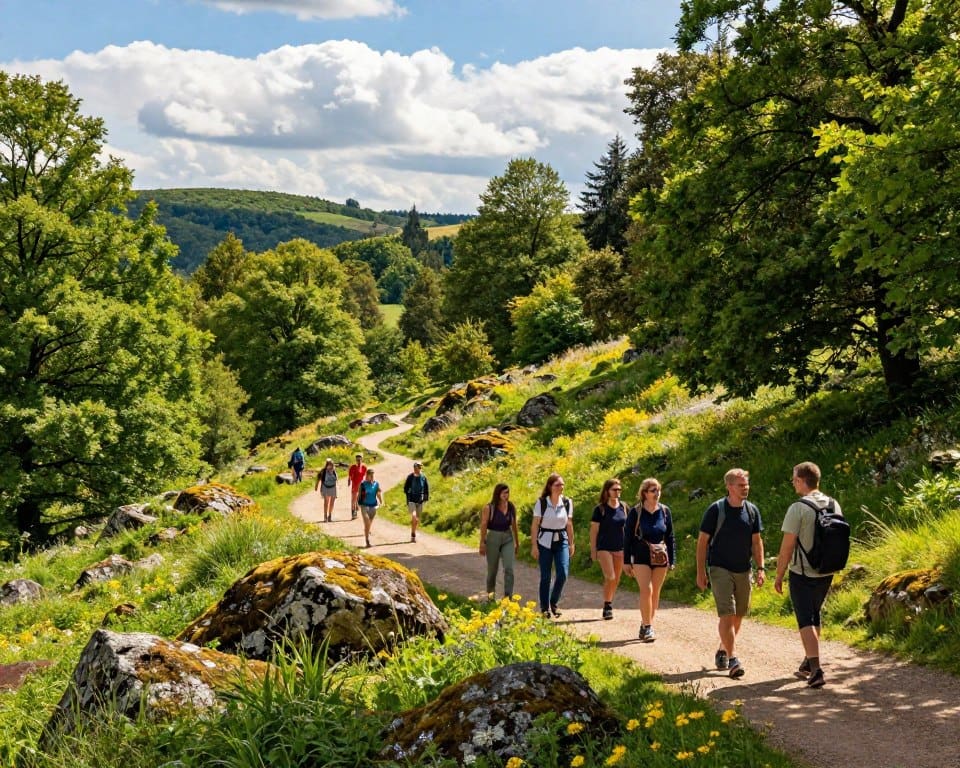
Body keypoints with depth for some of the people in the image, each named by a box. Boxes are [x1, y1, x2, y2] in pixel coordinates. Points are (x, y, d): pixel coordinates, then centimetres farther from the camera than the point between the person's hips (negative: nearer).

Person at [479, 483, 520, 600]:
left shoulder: (511, 507, 0)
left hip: (508, 539, 2)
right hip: (493, 538, -2)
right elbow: (483, 526, -10)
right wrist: (482, 544, -11)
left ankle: (508, 597, -9)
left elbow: (514, 525, 10)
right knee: (492, 570, 10)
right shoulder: (489, 508, -12)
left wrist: (517, 543, 15)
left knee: (509, 568, -12)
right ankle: (490, 595, 29)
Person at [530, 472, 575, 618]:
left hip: (562, 541, 2)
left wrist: (571, 544, 9)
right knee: (545, 577, 1)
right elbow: (535, 525, -5)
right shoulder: (541, 502, -7)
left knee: (563, 573, -9)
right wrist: (534, 545, -8)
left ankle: (554, 603, 13)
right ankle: (544, 607, 15)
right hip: (545, 541, -2)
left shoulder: (567, 502, 3)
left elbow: (569, 524, 10)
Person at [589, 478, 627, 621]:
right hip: (604, 548, -4)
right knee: (610, 578, -15)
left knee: (616, 580, 9)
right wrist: (593, 550, -5)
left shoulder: (624, 507, 5)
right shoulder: (600, 509, -6)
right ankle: (607, 606, 0)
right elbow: (593, 531, -3)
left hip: (620, 548, 4)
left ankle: (609, 606, 24)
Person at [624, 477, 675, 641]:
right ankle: (647, 627, -9)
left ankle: (646, 625, 19)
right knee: (646, 591, -14)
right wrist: (626, 561, -2)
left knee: (655, 593, 7)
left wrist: (672, 560, 6)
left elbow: (670, 537, 10)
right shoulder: (636, 512, -4)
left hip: (661, 557, 3)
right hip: (641, 557, -3)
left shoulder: (665, 511, 4)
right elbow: (628, 537, 0)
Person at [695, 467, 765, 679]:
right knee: (727, 614, -13)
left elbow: (756, 541, 11)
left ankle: (722, 651, 31)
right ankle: (732, 660, -15)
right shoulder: (716, 509, -9)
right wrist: (700, 572, -8)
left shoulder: (752, 511, 4)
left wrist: (760, 568, 2)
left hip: (743, 570, 5)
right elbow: (702, 541, -5)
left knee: (739, 615, 12)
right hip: (720, 569, -5)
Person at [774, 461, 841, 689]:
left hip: (802, 574, -6)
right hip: (826, 573, 6)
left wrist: (779, 576, -7)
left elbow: (787, 546, -17)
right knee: (814, 616, 21)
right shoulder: (834, 505, 2)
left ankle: (816, 670, -11)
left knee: (805, 620, -1)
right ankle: (808, 664, 30)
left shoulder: (798, 508, -18)